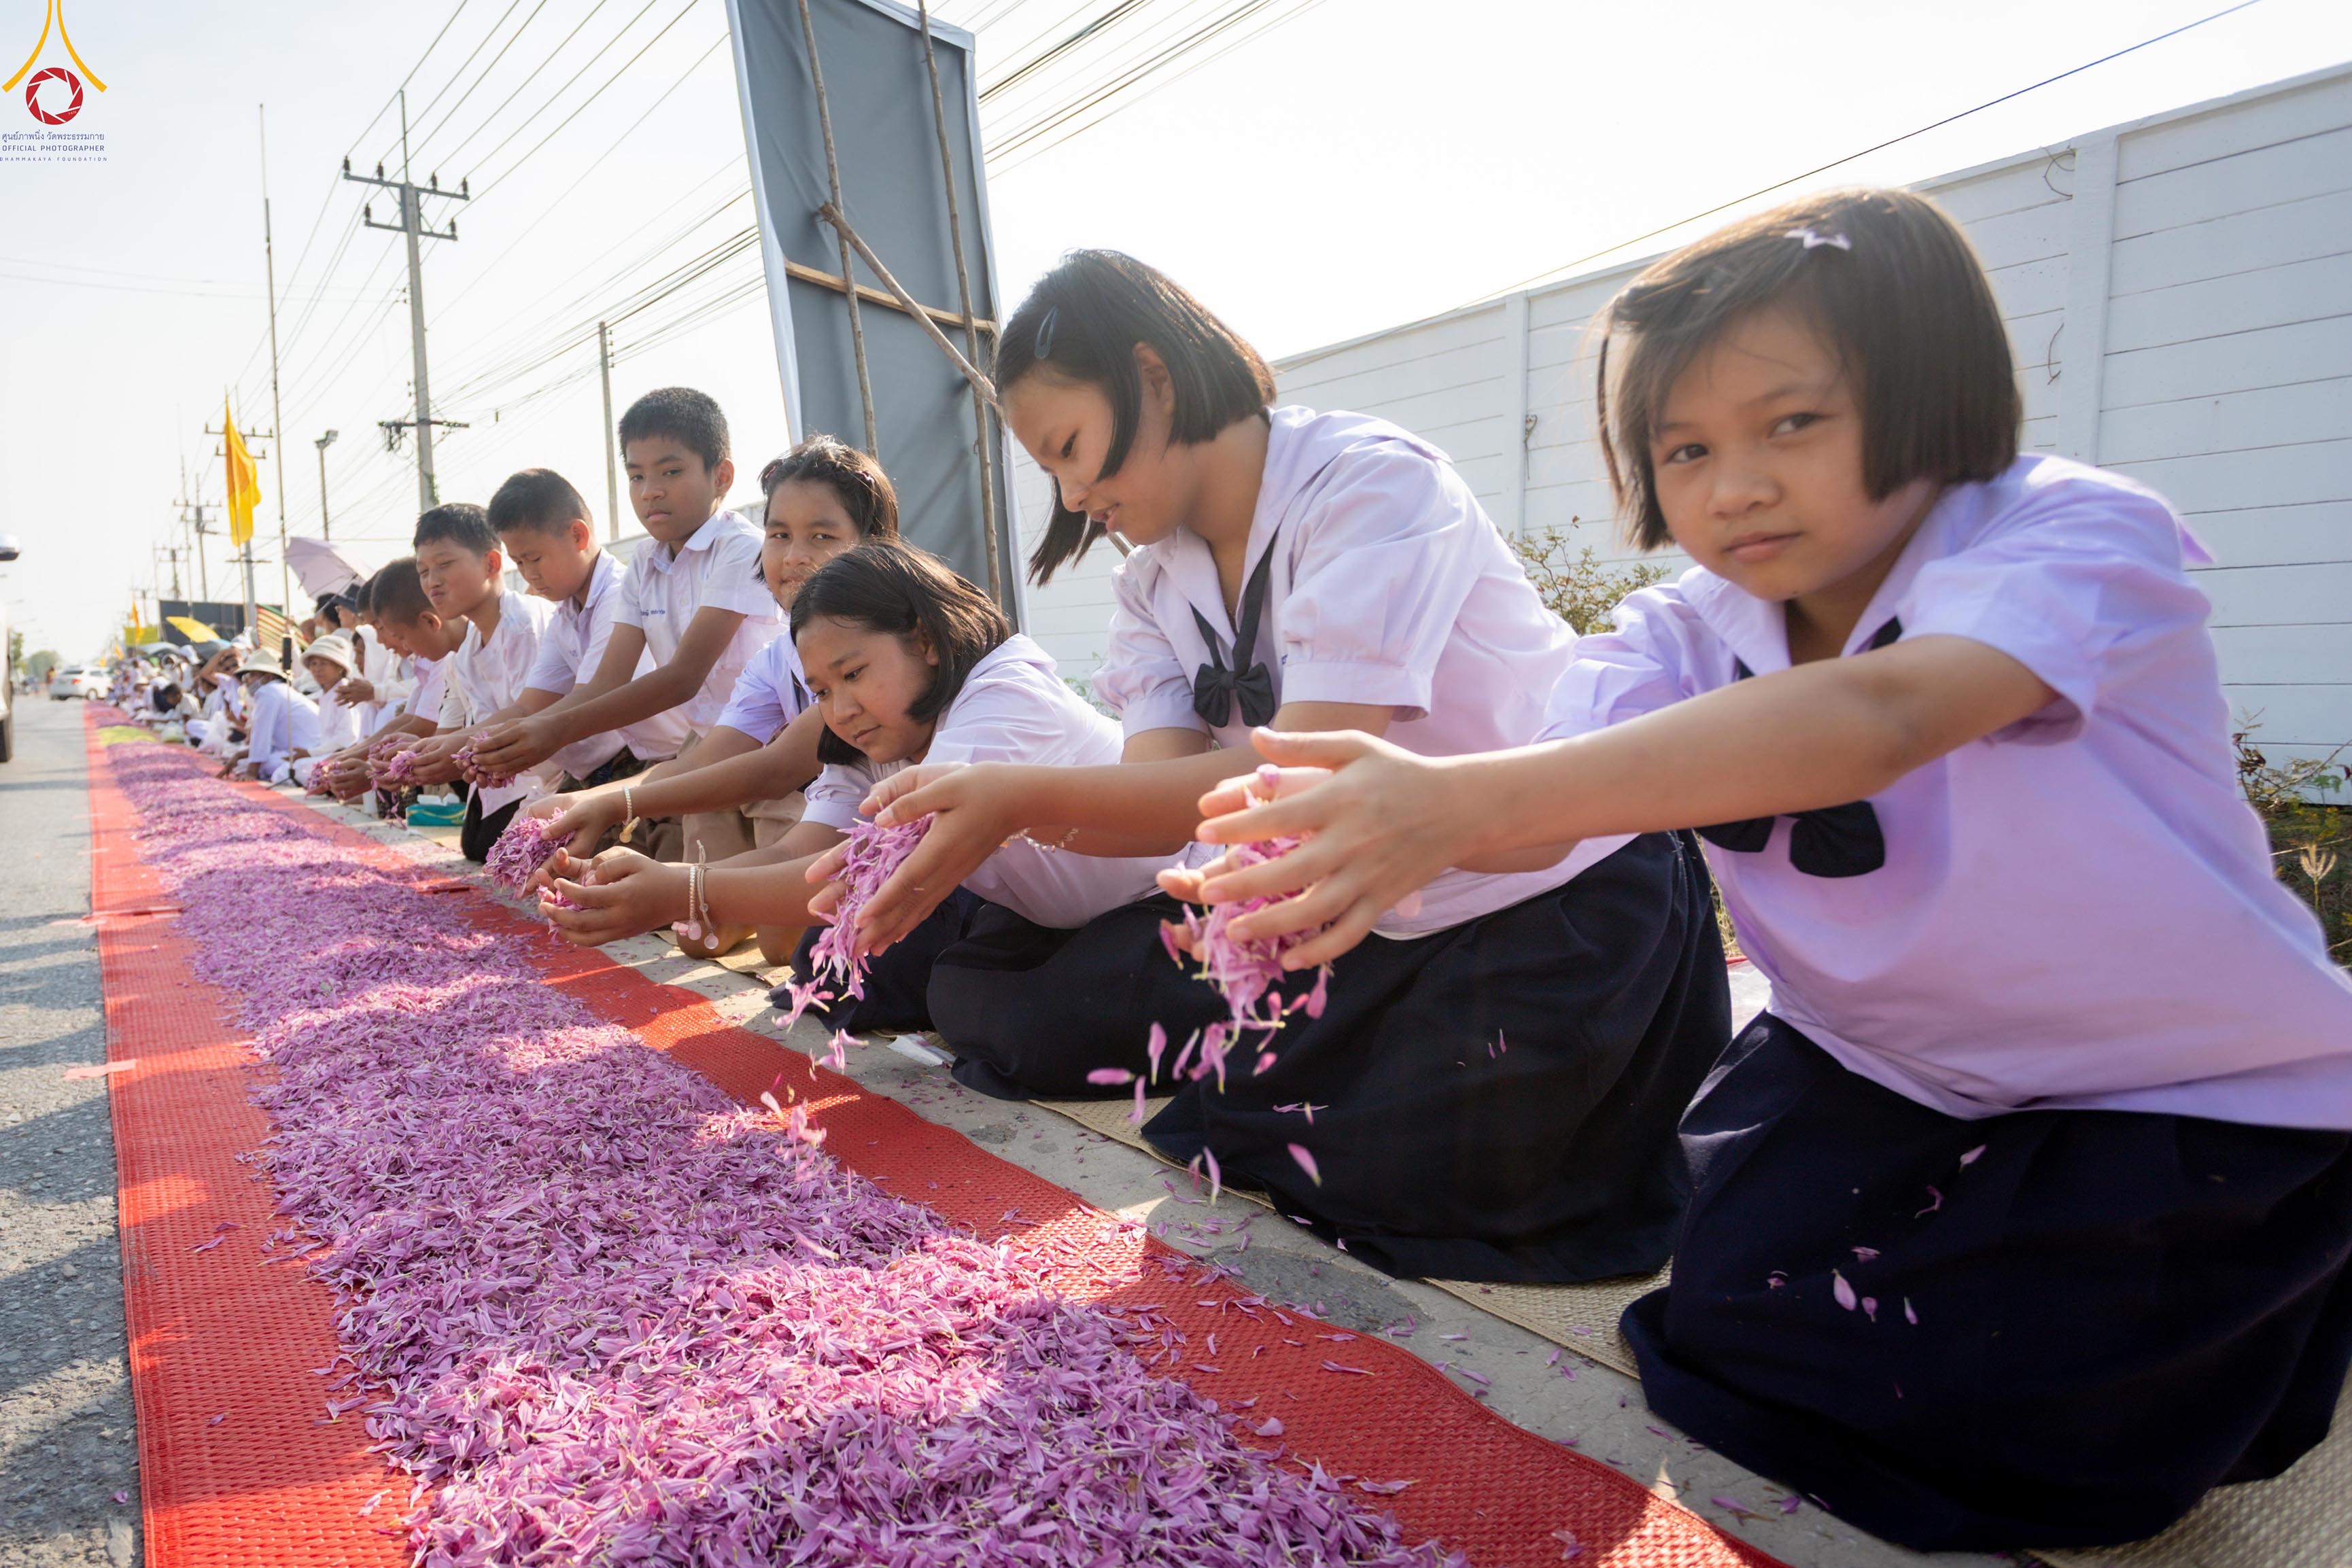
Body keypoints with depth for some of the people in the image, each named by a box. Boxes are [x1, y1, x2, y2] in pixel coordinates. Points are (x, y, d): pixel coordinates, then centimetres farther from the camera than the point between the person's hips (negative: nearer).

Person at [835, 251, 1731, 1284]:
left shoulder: (1373, 483, -21)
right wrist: (974, 813, -33)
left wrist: (1021, 793, -39)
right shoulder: (1154, 584, 3)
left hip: (1561, 899, -7)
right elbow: (1163, 790, -13)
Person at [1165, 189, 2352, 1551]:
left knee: (2012, 1429, -11)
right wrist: (1354, 836, -51)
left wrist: (1464, 799, -59)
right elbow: (1547, 798, -28)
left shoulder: (2087, 539, -26)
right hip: (1885, 1073, 4)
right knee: (1733, 1316, -8)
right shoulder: (1683, 638, -10)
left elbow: (1877, 716, -47)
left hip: (2199, 1101, -4)